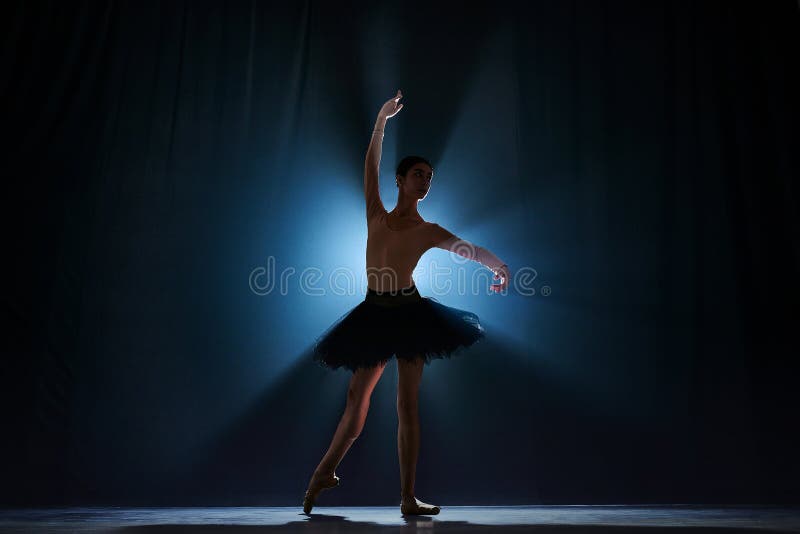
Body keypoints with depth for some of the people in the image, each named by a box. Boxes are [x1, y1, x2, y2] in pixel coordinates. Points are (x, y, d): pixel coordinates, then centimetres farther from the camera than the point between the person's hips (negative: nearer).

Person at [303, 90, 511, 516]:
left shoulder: (428, 231, 7)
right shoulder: (377, 215, 9)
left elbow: (470, 249, 7)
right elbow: (370, 167, 6)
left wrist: (499, 265, -4)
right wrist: (382, 119, 6)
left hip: (409, 315, -1)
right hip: (374, 315, 1)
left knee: (407, 405, -1)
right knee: (356, 399, 6)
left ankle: (408, 497, 6)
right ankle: (325, 471, 26)